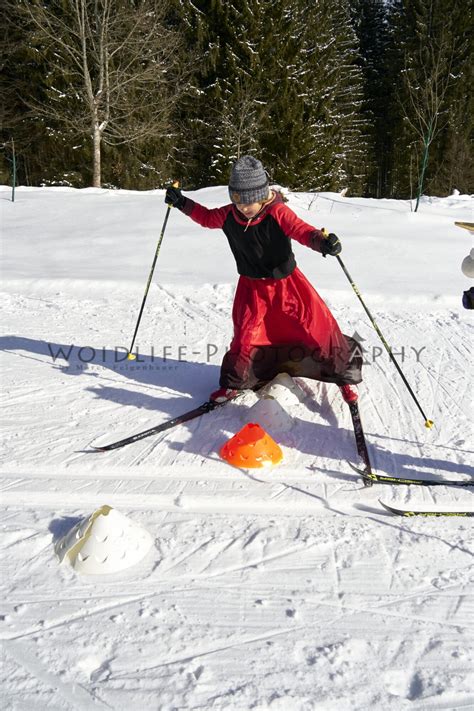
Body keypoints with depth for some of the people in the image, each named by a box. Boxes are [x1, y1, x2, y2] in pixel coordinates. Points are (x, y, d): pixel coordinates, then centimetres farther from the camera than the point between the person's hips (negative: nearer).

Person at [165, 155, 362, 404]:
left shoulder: (277, 212, -23)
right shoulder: (228, 215, -8)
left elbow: (302, 230, -36)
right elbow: (207, 217, 12)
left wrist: (321, 241, -57)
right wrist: (182, 202, 4)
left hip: (286, 283, -3)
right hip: (253, 285, 3)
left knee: (318, 327, -3)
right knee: (245, 334, -1)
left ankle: (343, 373, 18)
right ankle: (235, 382, 22)